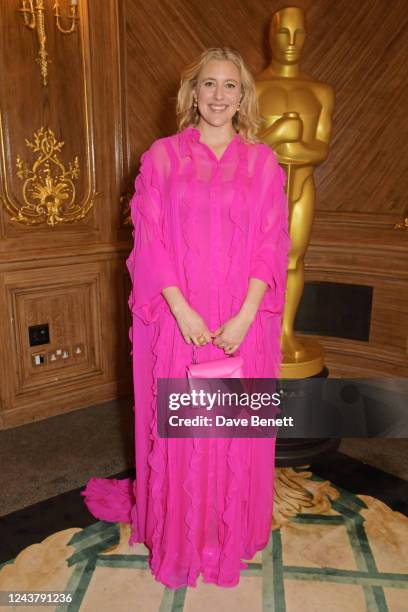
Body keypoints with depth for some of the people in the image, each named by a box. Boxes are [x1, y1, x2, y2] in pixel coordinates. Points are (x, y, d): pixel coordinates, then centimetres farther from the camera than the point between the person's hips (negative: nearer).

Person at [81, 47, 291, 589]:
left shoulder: (262, 161, 5)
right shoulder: (162, 156, 3)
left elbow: (272, 244, 0)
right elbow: (149, 241, -2)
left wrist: (245, 316, -11)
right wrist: (182, 310, -13)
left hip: (244, 323, 1)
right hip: (179, 319, -1)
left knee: (237, 431, 11)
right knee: (178, 431, 8)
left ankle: (232, 535, 34)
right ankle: (180, 538, 32)